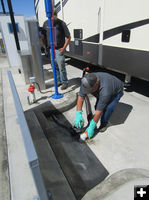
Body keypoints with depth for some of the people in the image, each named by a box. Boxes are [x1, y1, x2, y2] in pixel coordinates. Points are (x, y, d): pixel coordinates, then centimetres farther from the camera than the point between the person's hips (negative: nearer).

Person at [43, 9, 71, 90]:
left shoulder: (61, 23, -7)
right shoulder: (46, 23, 5)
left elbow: (68, 37, -3)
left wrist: (64, 48, -8)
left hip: (59, 49, -4)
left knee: (61, 67, -4)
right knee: (55, 67, 10)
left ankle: (64, 82, 12)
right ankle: (58, 81, 25)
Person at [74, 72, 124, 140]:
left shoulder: (105, 91, -46)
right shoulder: (86, 82, -31)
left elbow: (99, 111, -38)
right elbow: (80, 97, -26)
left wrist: (91, 127, -29)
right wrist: (78, 115, -34)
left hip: (116, 91, -5)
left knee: (108, 108, -27)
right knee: (97, 106, -8)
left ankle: (104, 123, 1)